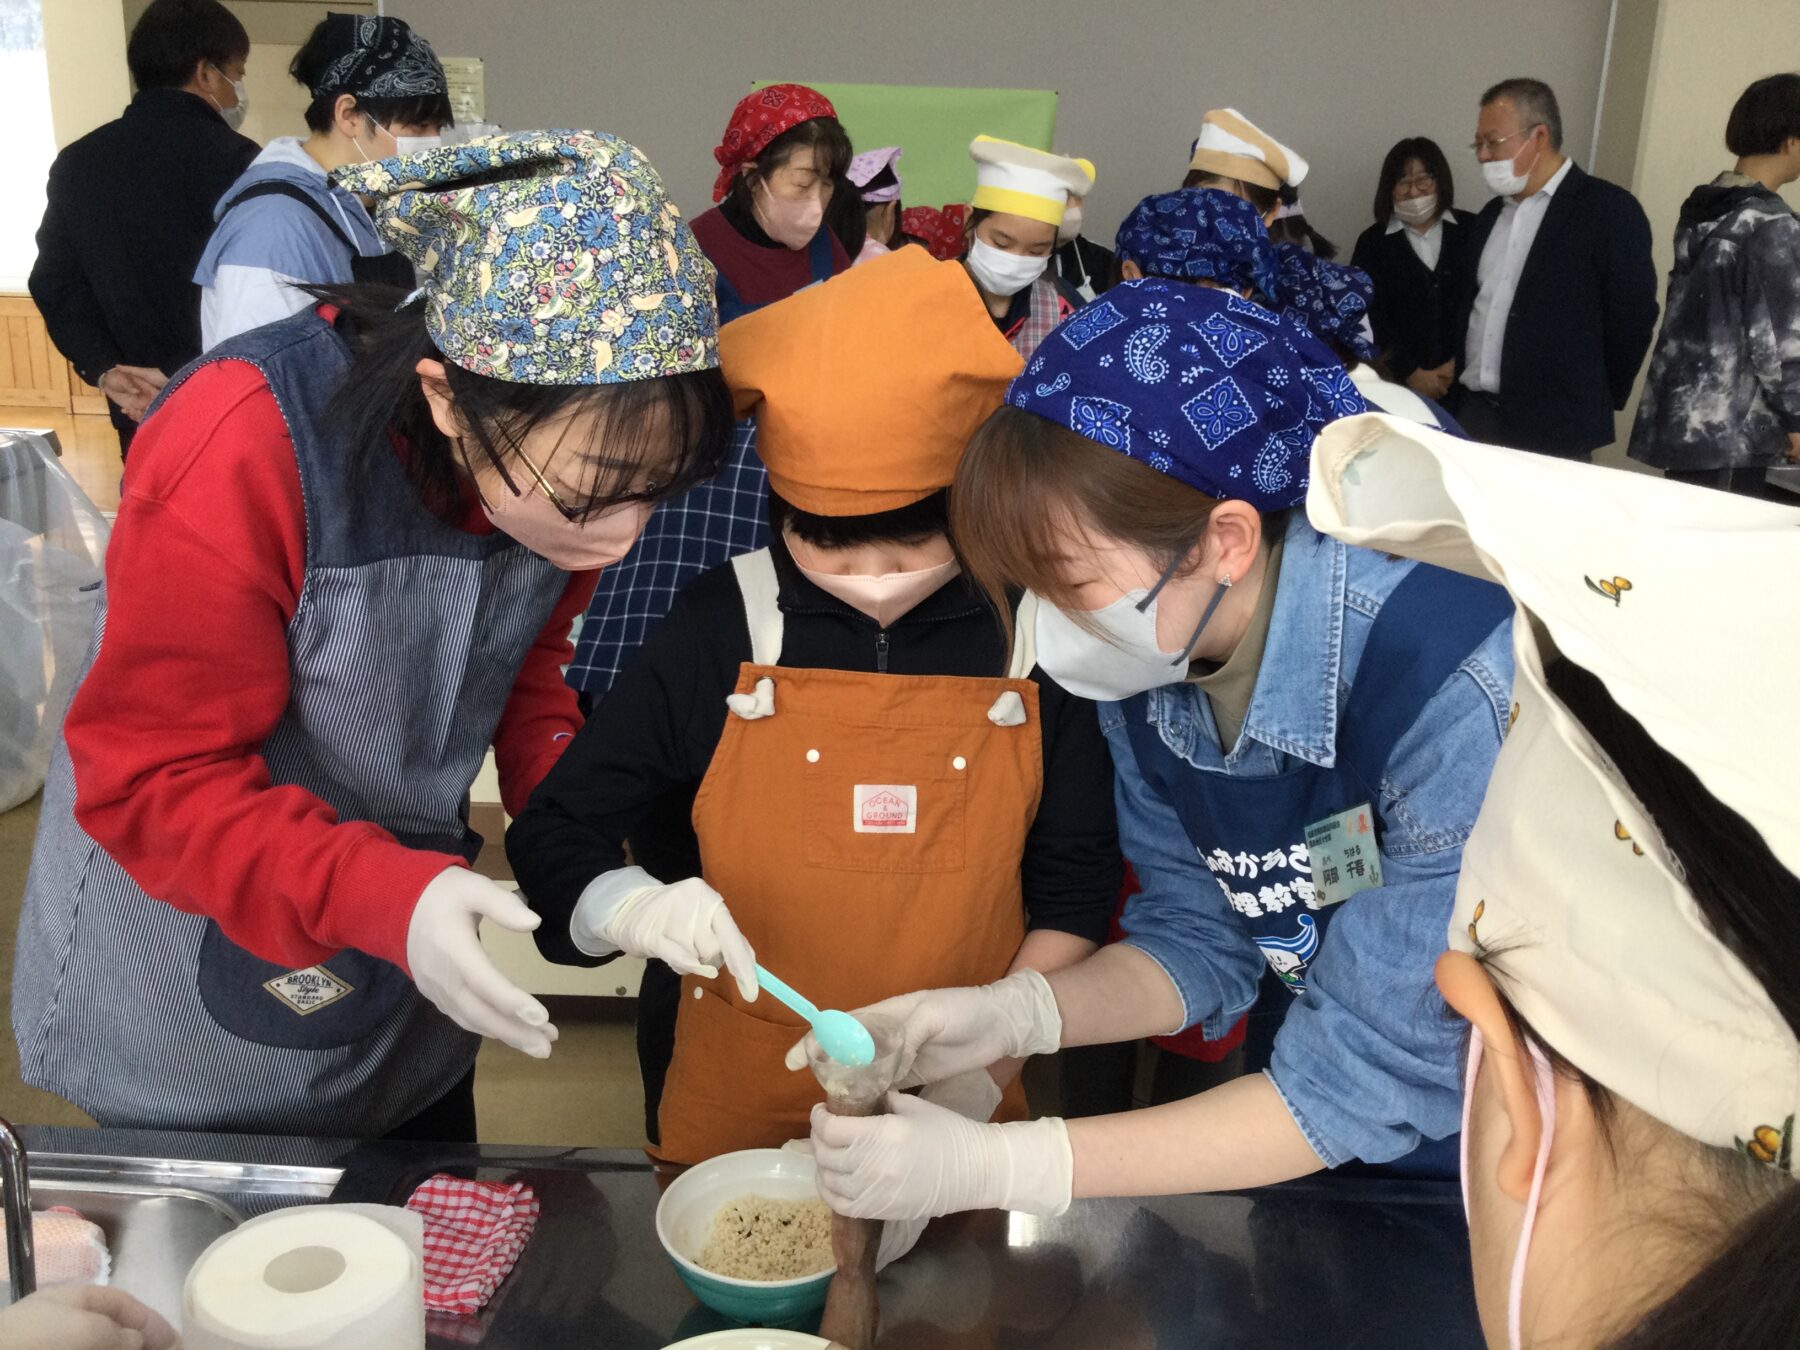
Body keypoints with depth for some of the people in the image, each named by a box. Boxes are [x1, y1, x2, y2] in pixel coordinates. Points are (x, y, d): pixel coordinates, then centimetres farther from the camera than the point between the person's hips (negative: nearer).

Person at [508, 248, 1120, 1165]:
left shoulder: (1039, 640, -9)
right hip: (730, 1111, 0)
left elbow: (1073, 886, -1)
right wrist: (636, 910, -25)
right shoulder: (717, 631, -11)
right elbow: (551, 836, -5)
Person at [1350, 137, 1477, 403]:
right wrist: (1411, 373, -9)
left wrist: (1462, 362, -8)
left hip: (1467, 377, 1)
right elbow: (1369, 319, -2)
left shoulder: (1471, 230, 5)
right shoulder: (1372, 243, 2)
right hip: (1402, 384, -1)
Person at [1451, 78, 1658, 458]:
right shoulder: (1490, 215, 16)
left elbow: (1631, 316, -6)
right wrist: (1457, 390, 8)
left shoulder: (1609, 210, -6)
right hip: (1472, 414, 6)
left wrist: (1594, 404, -1)